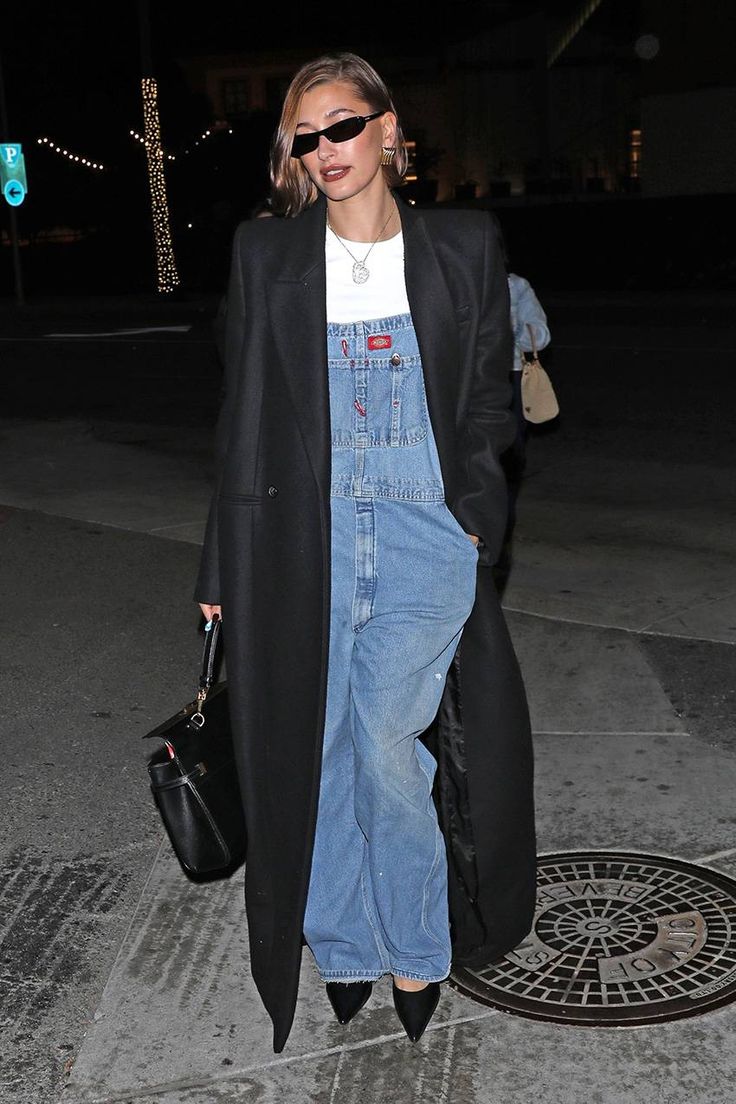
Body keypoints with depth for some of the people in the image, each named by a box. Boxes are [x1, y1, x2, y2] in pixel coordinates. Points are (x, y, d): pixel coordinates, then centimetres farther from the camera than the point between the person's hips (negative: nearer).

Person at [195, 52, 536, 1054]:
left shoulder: (463, 248, 4)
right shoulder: (266, 255, 5)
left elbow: (490, 397, 8)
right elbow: (244, 420, 5)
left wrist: (475, 516, -6)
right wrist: (223, 567, 4)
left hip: (426, 531, -1)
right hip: (305, 538, 2)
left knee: (389, 748, -2)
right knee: (319, 747, 8)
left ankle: (415, 947, 23)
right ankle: (344, 943, 28)